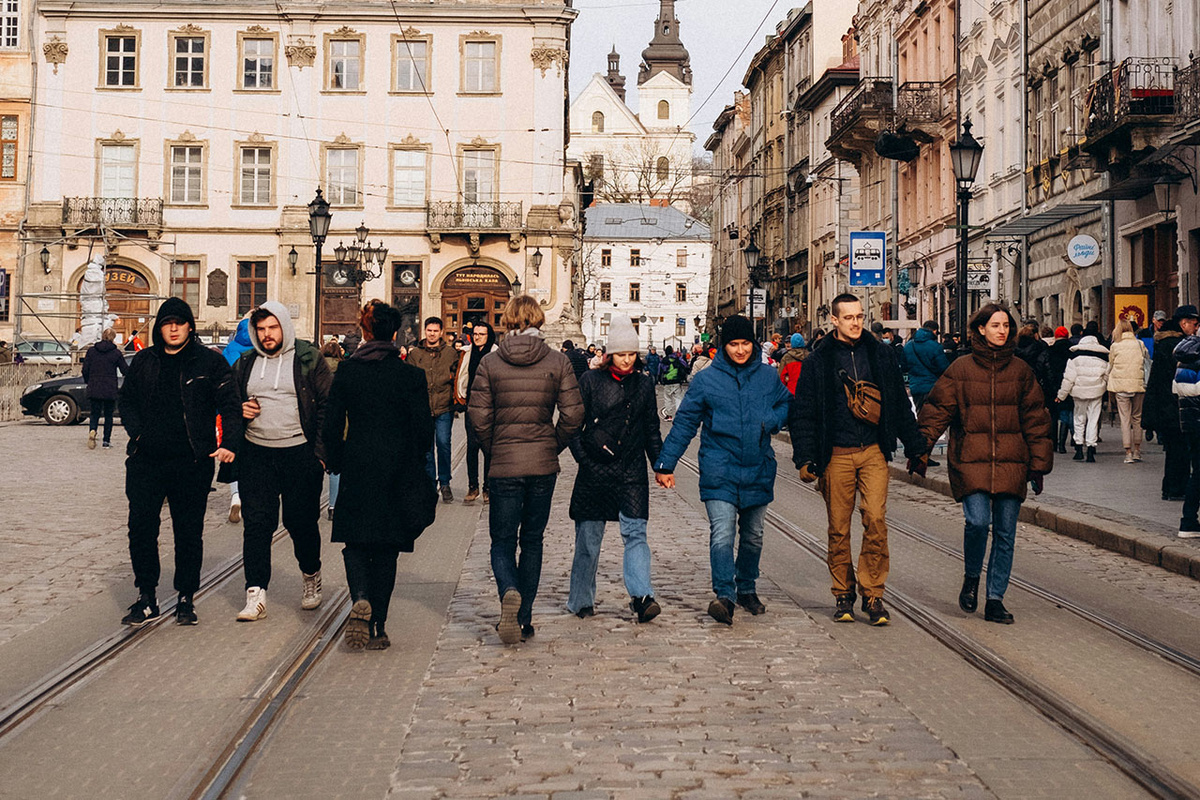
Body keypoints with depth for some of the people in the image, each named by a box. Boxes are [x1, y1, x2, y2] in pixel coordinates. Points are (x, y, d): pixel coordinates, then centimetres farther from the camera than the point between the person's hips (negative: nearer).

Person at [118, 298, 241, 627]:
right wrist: (136, 433, 2)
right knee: (141, 529, 1)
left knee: (189, 534, 6)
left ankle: (186, 598, 20)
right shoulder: (143, 361, 10)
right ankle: (146, 598, 14)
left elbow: (230, 406, -2)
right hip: (146, 461, 3)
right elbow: (127, 400, 20)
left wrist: (229, 443, -17)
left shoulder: (210, 362, 0)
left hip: (192, 463, -3)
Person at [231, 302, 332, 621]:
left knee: (301, 521, 6)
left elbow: (328, 405, -3)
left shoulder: (310, 359, -1)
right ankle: (255, 594, 0)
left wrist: (321, 451, -9)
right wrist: (239, 411, -2)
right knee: (256, 522, -3)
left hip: (300, 453, -3)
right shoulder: (245, 363, 10)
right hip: (256, 454, 3)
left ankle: (311, 575, 32)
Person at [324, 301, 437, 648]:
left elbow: (332, 426, -1)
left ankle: (360, 598, -17)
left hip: (356, 469, 0)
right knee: (387, 548, 9)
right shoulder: (410, 375, -6)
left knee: (355, 540, 12)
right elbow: (424, 428, -4)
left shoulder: (345, 372, -2)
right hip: (398, 473, 0)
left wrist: (337, 463, 13)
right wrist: (413, 462, 14)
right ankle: (377, 629, 11)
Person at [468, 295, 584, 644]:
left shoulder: (490, 363, -3)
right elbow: (573, 414, -6)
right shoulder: (558, 362, -2)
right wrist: (553, 446, 10)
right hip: (544, 465, 1)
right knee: (532, 540, 14)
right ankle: (524, 620, 16)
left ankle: (509, 592, -21)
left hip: (504, 466, -1)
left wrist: (493, 450, 8)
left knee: (502, 541, 9)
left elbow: (478, 415, -7)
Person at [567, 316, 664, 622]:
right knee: (588, 537, 5)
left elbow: (652, 431, 17)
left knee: (635, 532, -10)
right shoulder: (591, 381, 1)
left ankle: (642, 596, -18)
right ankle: (581, 600, 18)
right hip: (594, 472, -2)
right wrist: (583, 457, -7)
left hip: (632, 473, 2)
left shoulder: (644, 385, 10)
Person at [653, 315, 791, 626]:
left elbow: (788, 404, 18)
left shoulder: (769, 377, 5)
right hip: (719, 469, -3)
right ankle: (724, 596, -20)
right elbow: (685, 422, 1)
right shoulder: (707, 379, -2)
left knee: (753, 535, 15)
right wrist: (665, 463, 0)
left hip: (758, 469, 3)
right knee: (722, 534, -17)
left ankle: (747, 589, 33)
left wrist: (770, 421, -5)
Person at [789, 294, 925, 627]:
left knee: (876, 519, -12)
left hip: (874, 452, 1)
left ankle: (872, 594, -2)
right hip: (836, 455, 0)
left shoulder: (880, 354, 9)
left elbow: (900, 402, 14)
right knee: (839, 528, 4)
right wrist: (805, 458, -4)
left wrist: (915, 447, 13)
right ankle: (843, 594, 18)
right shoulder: (819, 361, 3)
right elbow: (803, 412, 4)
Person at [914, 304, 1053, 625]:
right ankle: (971, 578, 11)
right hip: (971, 461, -3)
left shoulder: (1020, 370, 10)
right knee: (977, 521, -18)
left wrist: (1039, 464, 7)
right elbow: (937, 411, 3)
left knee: (1005, 532, 4)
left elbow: (1035, 419, 11)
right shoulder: (961, 369, 3)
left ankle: (995, 600, 16)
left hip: (1011, 463, 3)